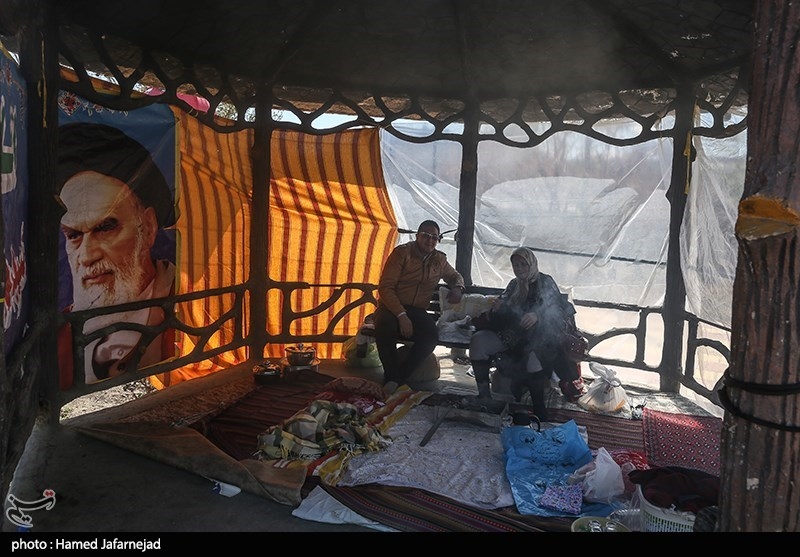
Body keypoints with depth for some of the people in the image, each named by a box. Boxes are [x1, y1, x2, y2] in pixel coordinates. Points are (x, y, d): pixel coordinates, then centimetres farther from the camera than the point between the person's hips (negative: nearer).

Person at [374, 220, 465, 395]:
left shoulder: (439, 259, 12)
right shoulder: (402, 252, -4)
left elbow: (455, 276, 32)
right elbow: (385, 287, -11)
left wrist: (457, 288, 6)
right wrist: (401, 315, -23)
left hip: (417, 311, 4)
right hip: (392, 307, -3)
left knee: (432, 334, -31)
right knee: (385, 326, -40)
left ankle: (397, 379, -25)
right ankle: (391, 377, -23)